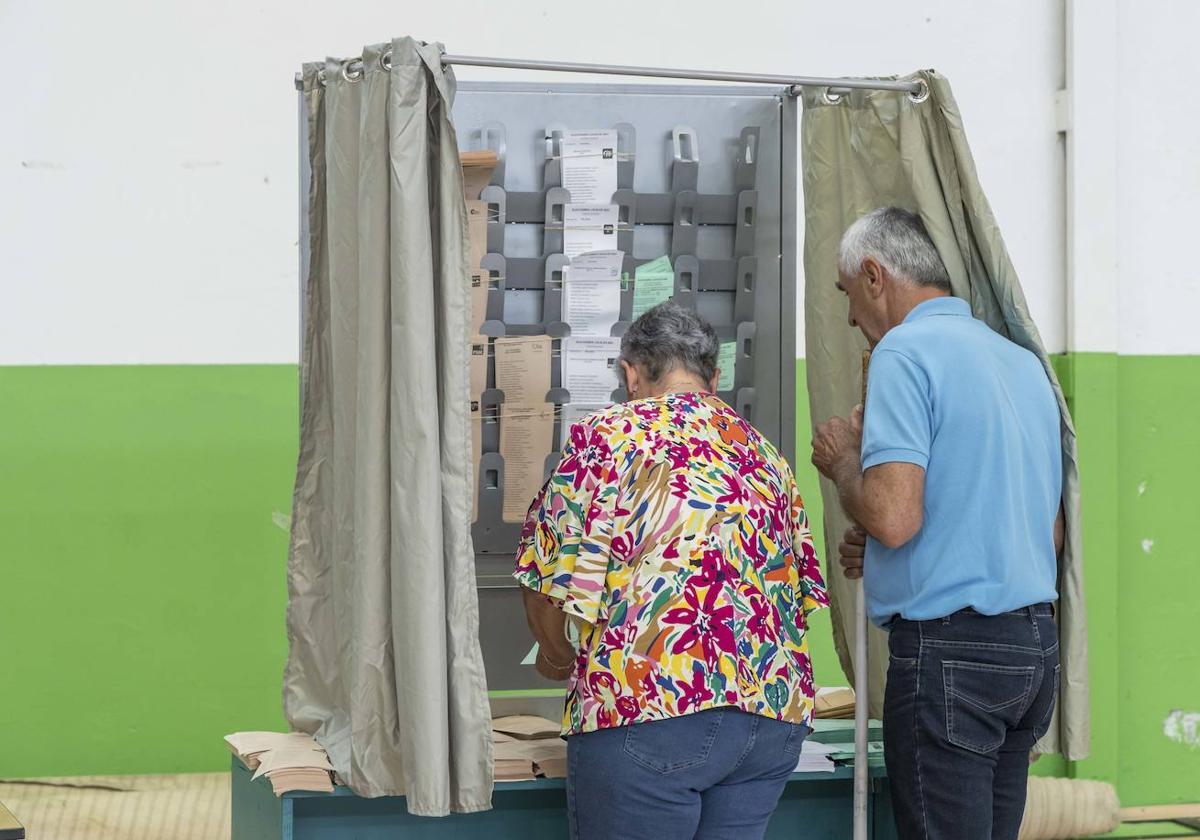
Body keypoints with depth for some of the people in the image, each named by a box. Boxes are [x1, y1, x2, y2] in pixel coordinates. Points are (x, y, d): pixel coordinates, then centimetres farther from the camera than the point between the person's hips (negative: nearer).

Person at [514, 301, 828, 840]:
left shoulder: (608, 436, 1)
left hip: (646, 706, -6)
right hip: (776, 711, 6)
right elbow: (802, 591, 21)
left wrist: (556, 654, 17)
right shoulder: (765, 455, 19)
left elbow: (548, 578, -1)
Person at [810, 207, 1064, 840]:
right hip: (1035, 643, 9)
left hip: (949, 647, -9)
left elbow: (892, 517, -21)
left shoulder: (906, 352, -10)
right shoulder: (1024, 362, 17)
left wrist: (843, 462, 0)